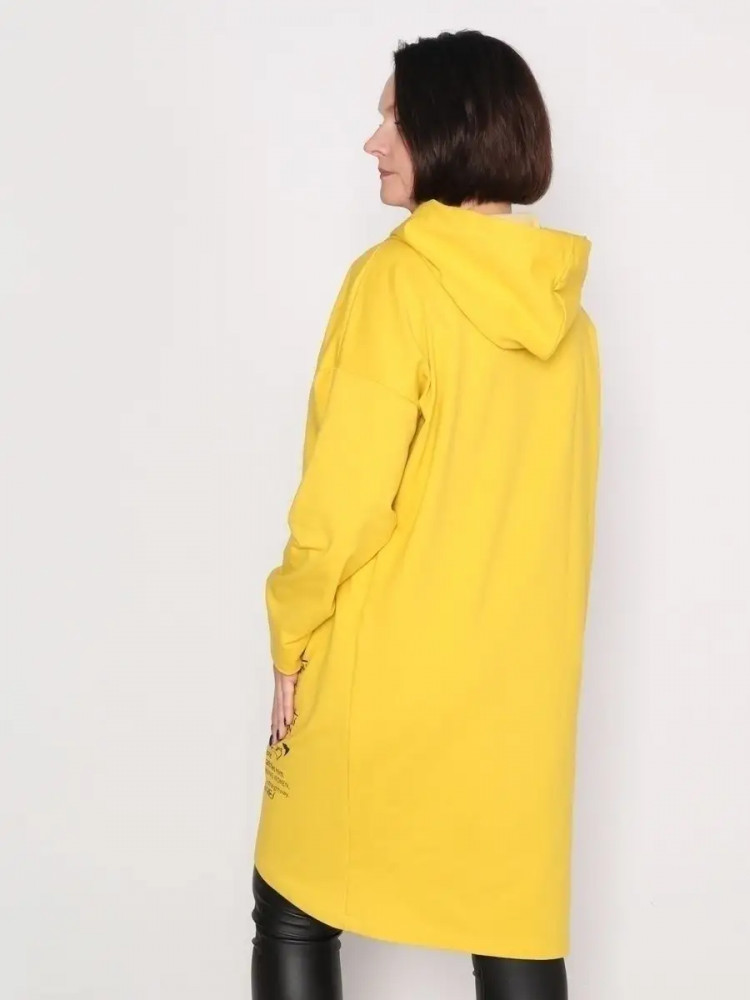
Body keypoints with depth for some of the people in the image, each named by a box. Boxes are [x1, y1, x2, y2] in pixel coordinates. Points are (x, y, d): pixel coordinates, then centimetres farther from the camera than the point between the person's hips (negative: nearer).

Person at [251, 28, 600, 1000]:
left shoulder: (398, 276, -13)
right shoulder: (565, 307, 5)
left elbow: (346, 497, -16)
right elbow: (554, 500, 10)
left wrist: (294, 633, -3)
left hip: (385, 667, -5)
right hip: (521, 674, 6)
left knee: (296, 912, 12)